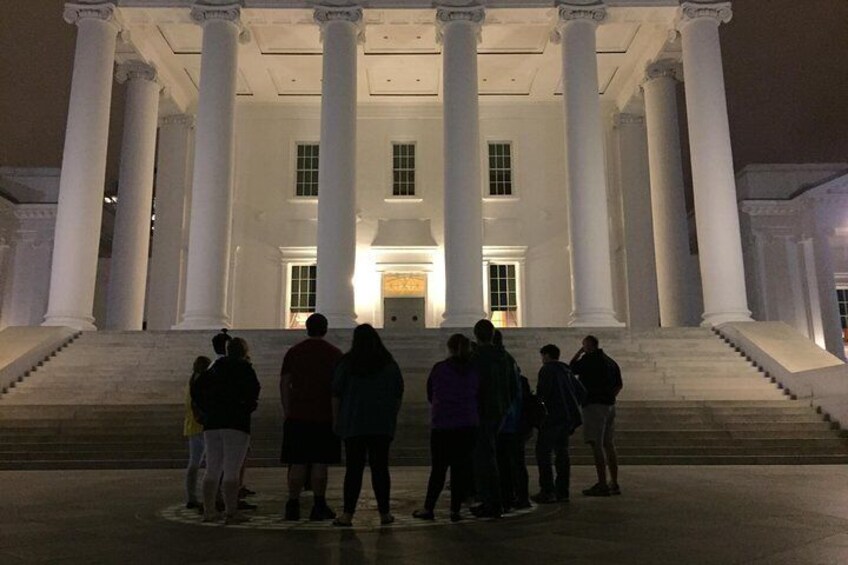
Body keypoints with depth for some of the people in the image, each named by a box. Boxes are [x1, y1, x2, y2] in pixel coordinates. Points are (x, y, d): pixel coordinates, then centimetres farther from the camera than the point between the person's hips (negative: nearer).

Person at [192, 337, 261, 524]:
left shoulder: (214, 369, 14)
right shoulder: (245, 369, -4)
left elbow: (196, 391, 12)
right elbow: (253, 393, -18)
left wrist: (206, 410, 14)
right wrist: (247, 409, -2)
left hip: (212, 424, 6)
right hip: (236, 424, -6)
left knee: (212, 470, 12)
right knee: (231, 471, -5)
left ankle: (208, 511, 15)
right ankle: (231, 512, -6)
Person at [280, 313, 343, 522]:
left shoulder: (293, 352, 9)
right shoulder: (335, 353, 2)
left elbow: (284, 384, 8)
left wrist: (287, 412, 13)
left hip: (297, 417, 2)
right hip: (325, 417, -2)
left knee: (297, 464, 5)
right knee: (320, 463, 2)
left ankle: (293, 506, 6)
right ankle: (319, 507, 6)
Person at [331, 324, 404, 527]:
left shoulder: (346, 363, -1)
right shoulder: (390, 364, 5)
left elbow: (336, 394, 0)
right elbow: (399, 394, 9)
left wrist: (337, 420, 7)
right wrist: (392, 417, 17)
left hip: (353, 423, -1)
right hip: (383, 425, 2)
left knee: (353, 467, 1)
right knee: (380, 467, 6)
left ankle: (348, 514, 1)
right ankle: (384, 513, 10)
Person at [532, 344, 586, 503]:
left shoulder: (547, 369, -4)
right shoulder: (567, 371, 19)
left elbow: (543, 390, -18)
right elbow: (582, 392, 20)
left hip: (553, 416, -8)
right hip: (568, 417, 8)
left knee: (543, 452, -3)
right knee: (562, 452, 12)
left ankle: (547, 491, -7)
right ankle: (562, 491, 13)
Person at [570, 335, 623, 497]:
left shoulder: (589, 359, -10)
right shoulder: (610, 361, 16)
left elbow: (572, 368, 0)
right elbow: (618, 386, 19)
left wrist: (579, 353, 7)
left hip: (594, 405, -9)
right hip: (609, 405, 9)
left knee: (596, 445, -8)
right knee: (609, 445, 12)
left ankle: (602, 485, -10)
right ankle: (614, 484, 16)